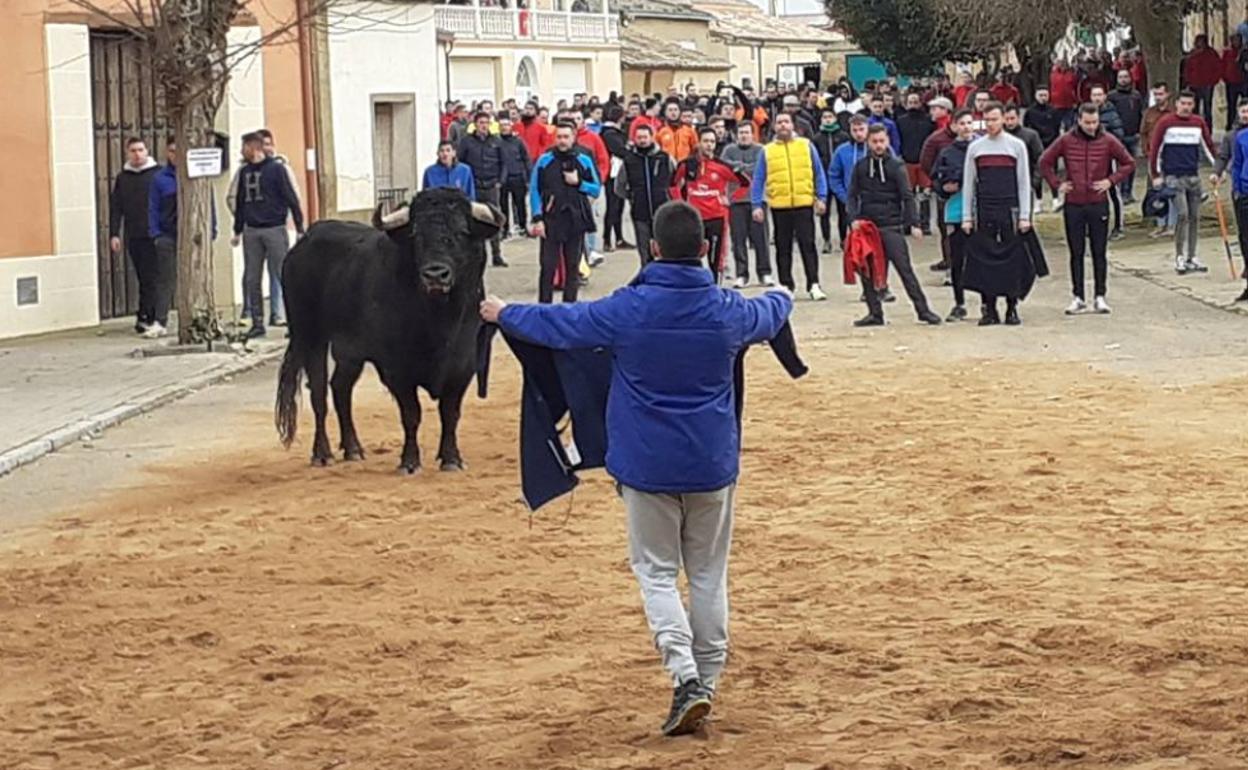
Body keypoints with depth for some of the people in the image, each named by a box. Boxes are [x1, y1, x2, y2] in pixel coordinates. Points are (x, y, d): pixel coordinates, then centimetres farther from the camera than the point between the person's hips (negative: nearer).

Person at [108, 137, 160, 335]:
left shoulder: (158, 174, 1)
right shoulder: (122, 179, 11)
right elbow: (115, 208, 11)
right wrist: (114, 234, 3)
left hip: (154, 236, -4)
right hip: (133, 236, 4)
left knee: (150, 279, -9)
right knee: (143, 279, 6)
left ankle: (144, 317, -10)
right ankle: (153, 316, 11)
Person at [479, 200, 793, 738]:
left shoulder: (626, 310, -14)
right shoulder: (728, 311, -5)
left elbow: (559, 325, 0)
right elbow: (771, 315, 19)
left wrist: (504, 315, 20)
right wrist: (781, 296, 45)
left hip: (647, 467, -2)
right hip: (713, 466, 2)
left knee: (657, 571, 7)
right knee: (708, 573, 14)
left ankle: (686, 677, -11)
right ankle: (708, 681, 18)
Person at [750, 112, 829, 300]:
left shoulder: (806, 146, 6)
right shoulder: (767, 151, 7)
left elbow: (819, 174, 8)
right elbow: (758, 180, 7)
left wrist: (821, 198, 0)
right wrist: (757, 205, 0)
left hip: (804, 205, -1)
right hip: (779, 207, 1)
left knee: (808, 245, -4)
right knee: (783, 248, 7)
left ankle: (813, 285, -3)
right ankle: (786, 285, 14)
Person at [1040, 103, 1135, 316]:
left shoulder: (1108, 141, -2)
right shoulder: (1066, 141, -2)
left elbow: (1129, 163, 6)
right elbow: (1045, 162, 9)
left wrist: (1111, 181, -4)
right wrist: (1057, 184, 0)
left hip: (1099, 204, -1)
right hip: (1073, 205, 1)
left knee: (1099, 252, 4)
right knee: (1076, 253, 5)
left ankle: (1099, 296, 9)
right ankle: (1078, 298, 11)